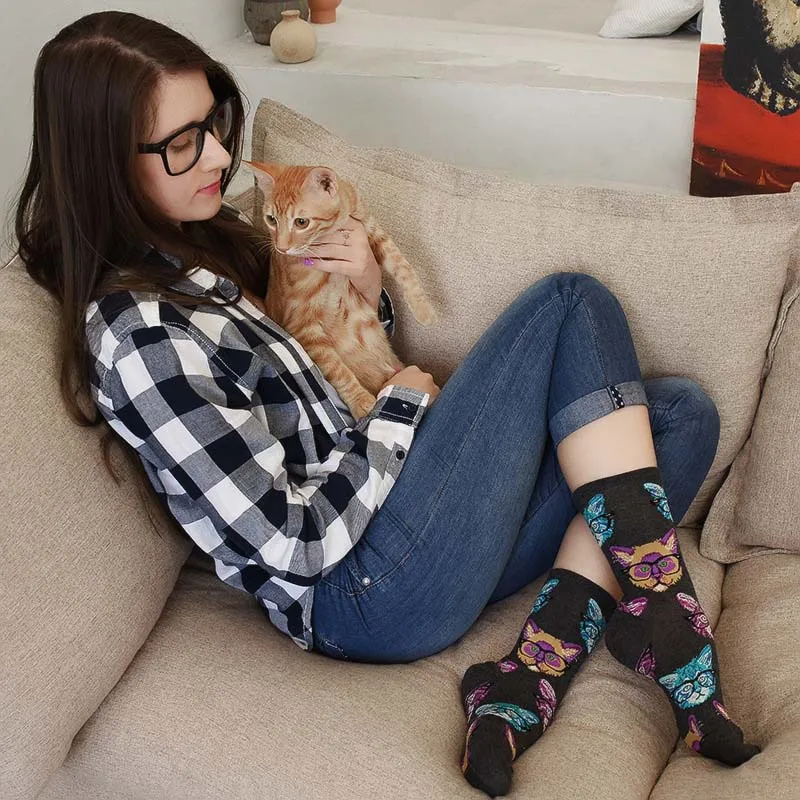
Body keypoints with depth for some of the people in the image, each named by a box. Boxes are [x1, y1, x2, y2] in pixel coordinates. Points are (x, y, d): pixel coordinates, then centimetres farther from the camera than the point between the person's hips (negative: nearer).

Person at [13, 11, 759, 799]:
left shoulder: (203, 240, 9)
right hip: (374, 595, -9)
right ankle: (668, 630, -10)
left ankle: (527, 678, -13)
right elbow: (293, 542, -21)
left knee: (681, 412, 2)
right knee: (571, 303, -8)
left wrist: (368, 297, -1)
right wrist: (402, 405, -8)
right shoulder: (137, 337, -21)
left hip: (379, 507, 9)